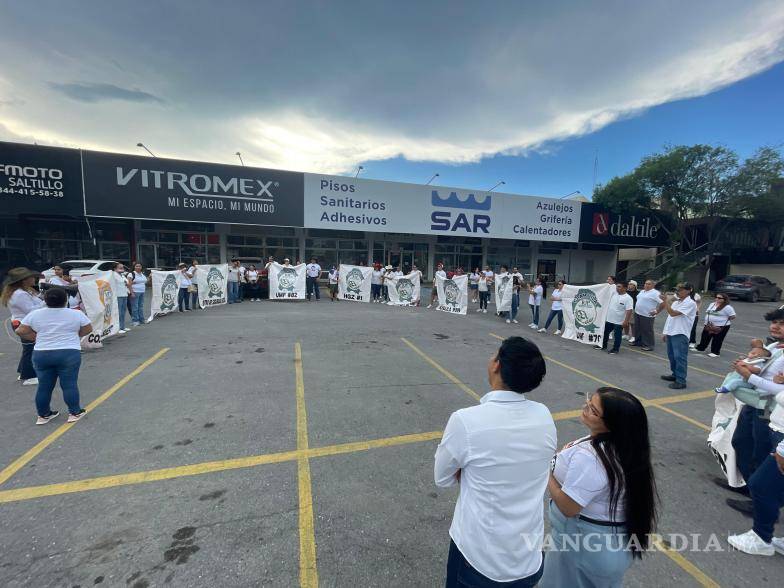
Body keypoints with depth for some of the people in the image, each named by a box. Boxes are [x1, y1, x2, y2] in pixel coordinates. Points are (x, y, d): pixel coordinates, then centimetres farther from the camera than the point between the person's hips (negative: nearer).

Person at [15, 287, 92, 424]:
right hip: (69, 354, -3)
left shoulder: (35, 314, 4)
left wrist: (39, 338, 18)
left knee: (44, 385, 14)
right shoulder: (76, 314, -3)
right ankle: (74, 413, 8)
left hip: (41, 355, 3)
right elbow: (88, 330, 5)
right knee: (69, 384, 3)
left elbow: (21, 331, 7)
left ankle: (43, 415, 24)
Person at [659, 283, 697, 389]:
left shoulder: (690, 303, -10)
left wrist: (666, 301, -16)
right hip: (670, 333, 8)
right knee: (672, 356, 16)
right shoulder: (675, 302, 14)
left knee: (680, 357, -6)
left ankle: (681, 381, -1)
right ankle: (675, 375, 29)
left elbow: (673, 313, -20)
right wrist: (665, 332, 16)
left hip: (680, 334, -8)